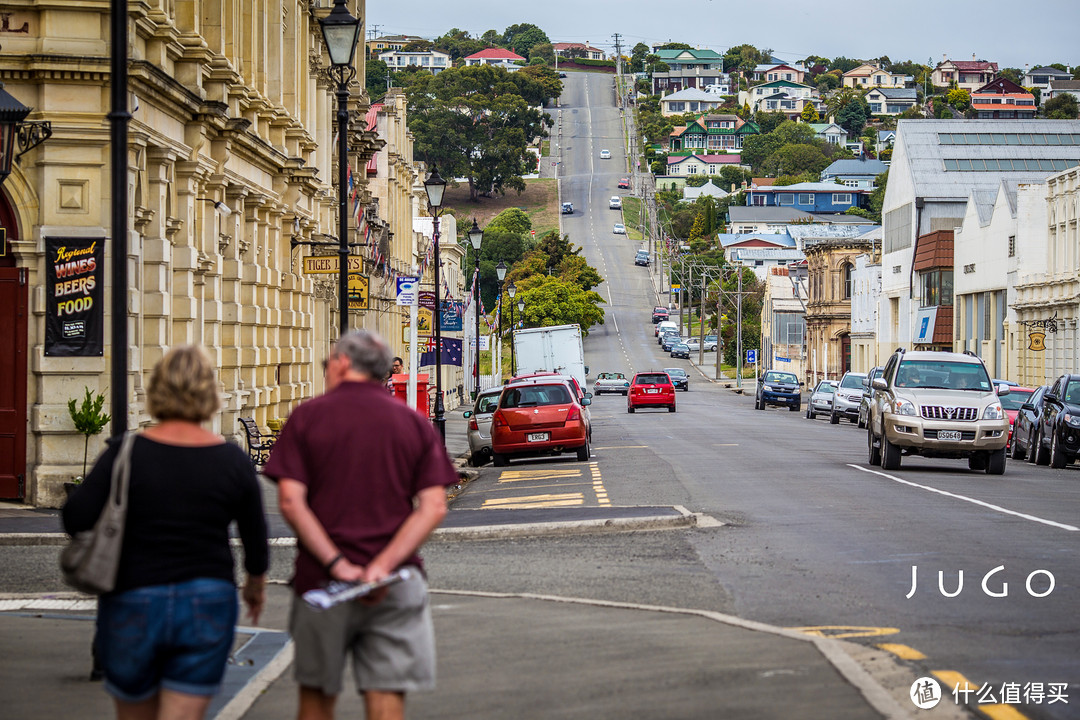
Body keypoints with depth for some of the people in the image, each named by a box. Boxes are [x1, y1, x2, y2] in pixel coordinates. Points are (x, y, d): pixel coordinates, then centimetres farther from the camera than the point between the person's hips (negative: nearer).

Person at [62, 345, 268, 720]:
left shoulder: (126, 454, -8)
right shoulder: (233, 460, -3)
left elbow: (75, 518, -16)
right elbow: (256, 538, 4)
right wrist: (255, 584, 24)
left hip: (133, 605, 0)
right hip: (207, 604, 0)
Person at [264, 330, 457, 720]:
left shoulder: (307, 417, 1)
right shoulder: (414, 423, 7)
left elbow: (291, 501, -10)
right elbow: (434, 507, -4)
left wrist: (336, 564, -12)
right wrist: (383, 566, -12)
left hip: (322, 583, -1)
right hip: (396, 588, 1)